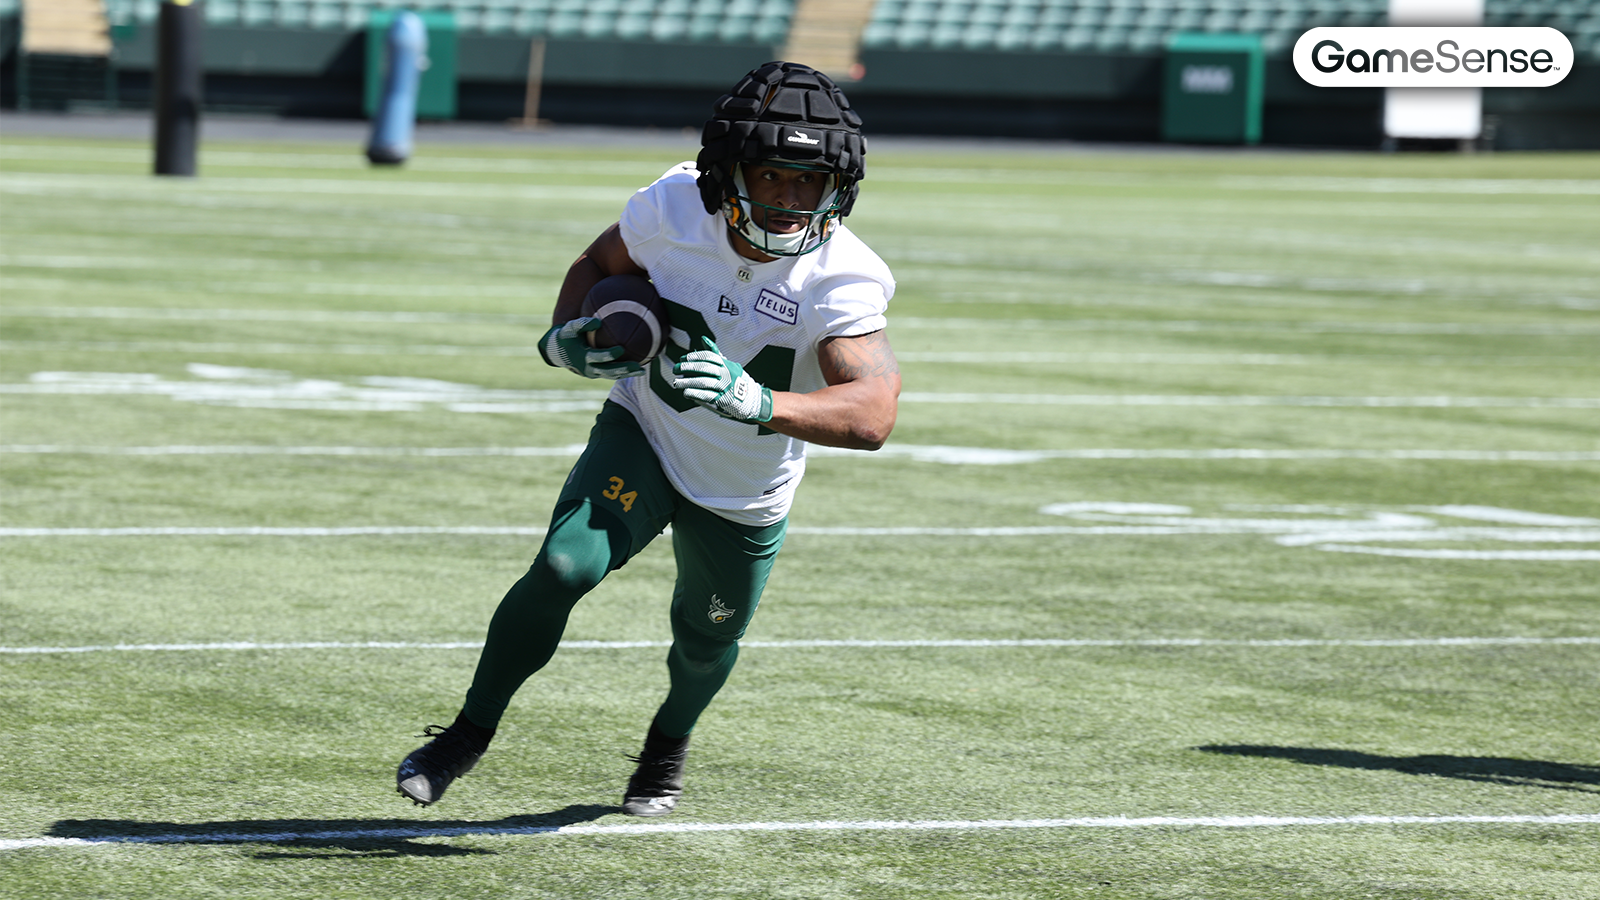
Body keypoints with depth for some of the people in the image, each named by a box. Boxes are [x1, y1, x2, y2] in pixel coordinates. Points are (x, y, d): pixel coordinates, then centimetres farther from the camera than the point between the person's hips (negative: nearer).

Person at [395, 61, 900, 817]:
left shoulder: (842, 281, -31)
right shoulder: (674, 209, -22)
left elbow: (872, 414, -44)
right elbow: (597, 266, 0)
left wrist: (751, 401, -59)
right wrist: (567, 337, -22)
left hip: (744, 497, 0)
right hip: (643, 439, 0)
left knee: (706, 642, 20)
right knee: (563, 569, -24)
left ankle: (669, 741, 56)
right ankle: (471, 732, -3)